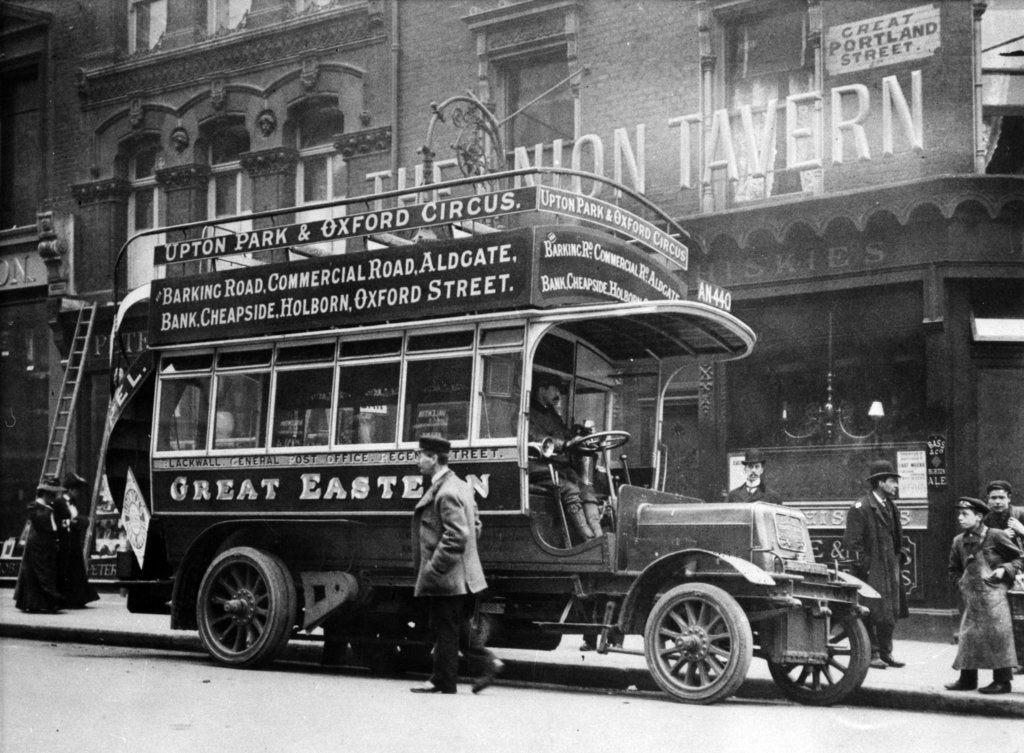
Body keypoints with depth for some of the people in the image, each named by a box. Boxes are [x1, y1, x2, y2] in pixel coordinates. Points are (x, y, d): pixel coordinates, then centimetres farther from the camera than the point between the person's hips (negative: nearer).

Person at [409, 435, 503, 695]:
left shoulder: (446, 493, -20)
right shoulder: (460, 486, 12)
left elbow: (456, 536, -25)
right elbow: (475, 525, 20)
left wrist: (433, 568, -21)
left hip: (446, 578, -10)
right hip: (461, 576, 10)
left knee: (445, 631, 1)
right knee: (459, 627, 17)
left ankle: (443, 682, 10)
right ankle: (487, 663, 16)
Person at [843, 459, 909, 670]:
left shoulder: (891, 507, 15)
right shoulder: (860, 508, -11)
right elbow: (851, 541, -13)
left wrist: (898, 558, 15)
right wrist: (864, 564, -15)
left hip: (890, 569, 8)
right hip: (870, 571, -8)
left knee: (891, 613, 9)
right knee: (870, 613, -3)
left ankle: (885, 652, 18)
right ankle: (871, 654, 5)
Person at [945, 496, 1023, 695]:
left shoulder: (995, 536, -5)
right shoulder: (959, 541, 10)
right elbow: (954, 569, 23)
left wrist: (1004, 569, -12)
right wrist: (962, 581, 7)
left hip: (993, 595, -6)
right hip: (971, 596, 6)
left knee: (997, 635, -5)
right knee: (968, 636, 7)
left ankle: (1003, 681, 1)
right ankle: (967, 679, 16)